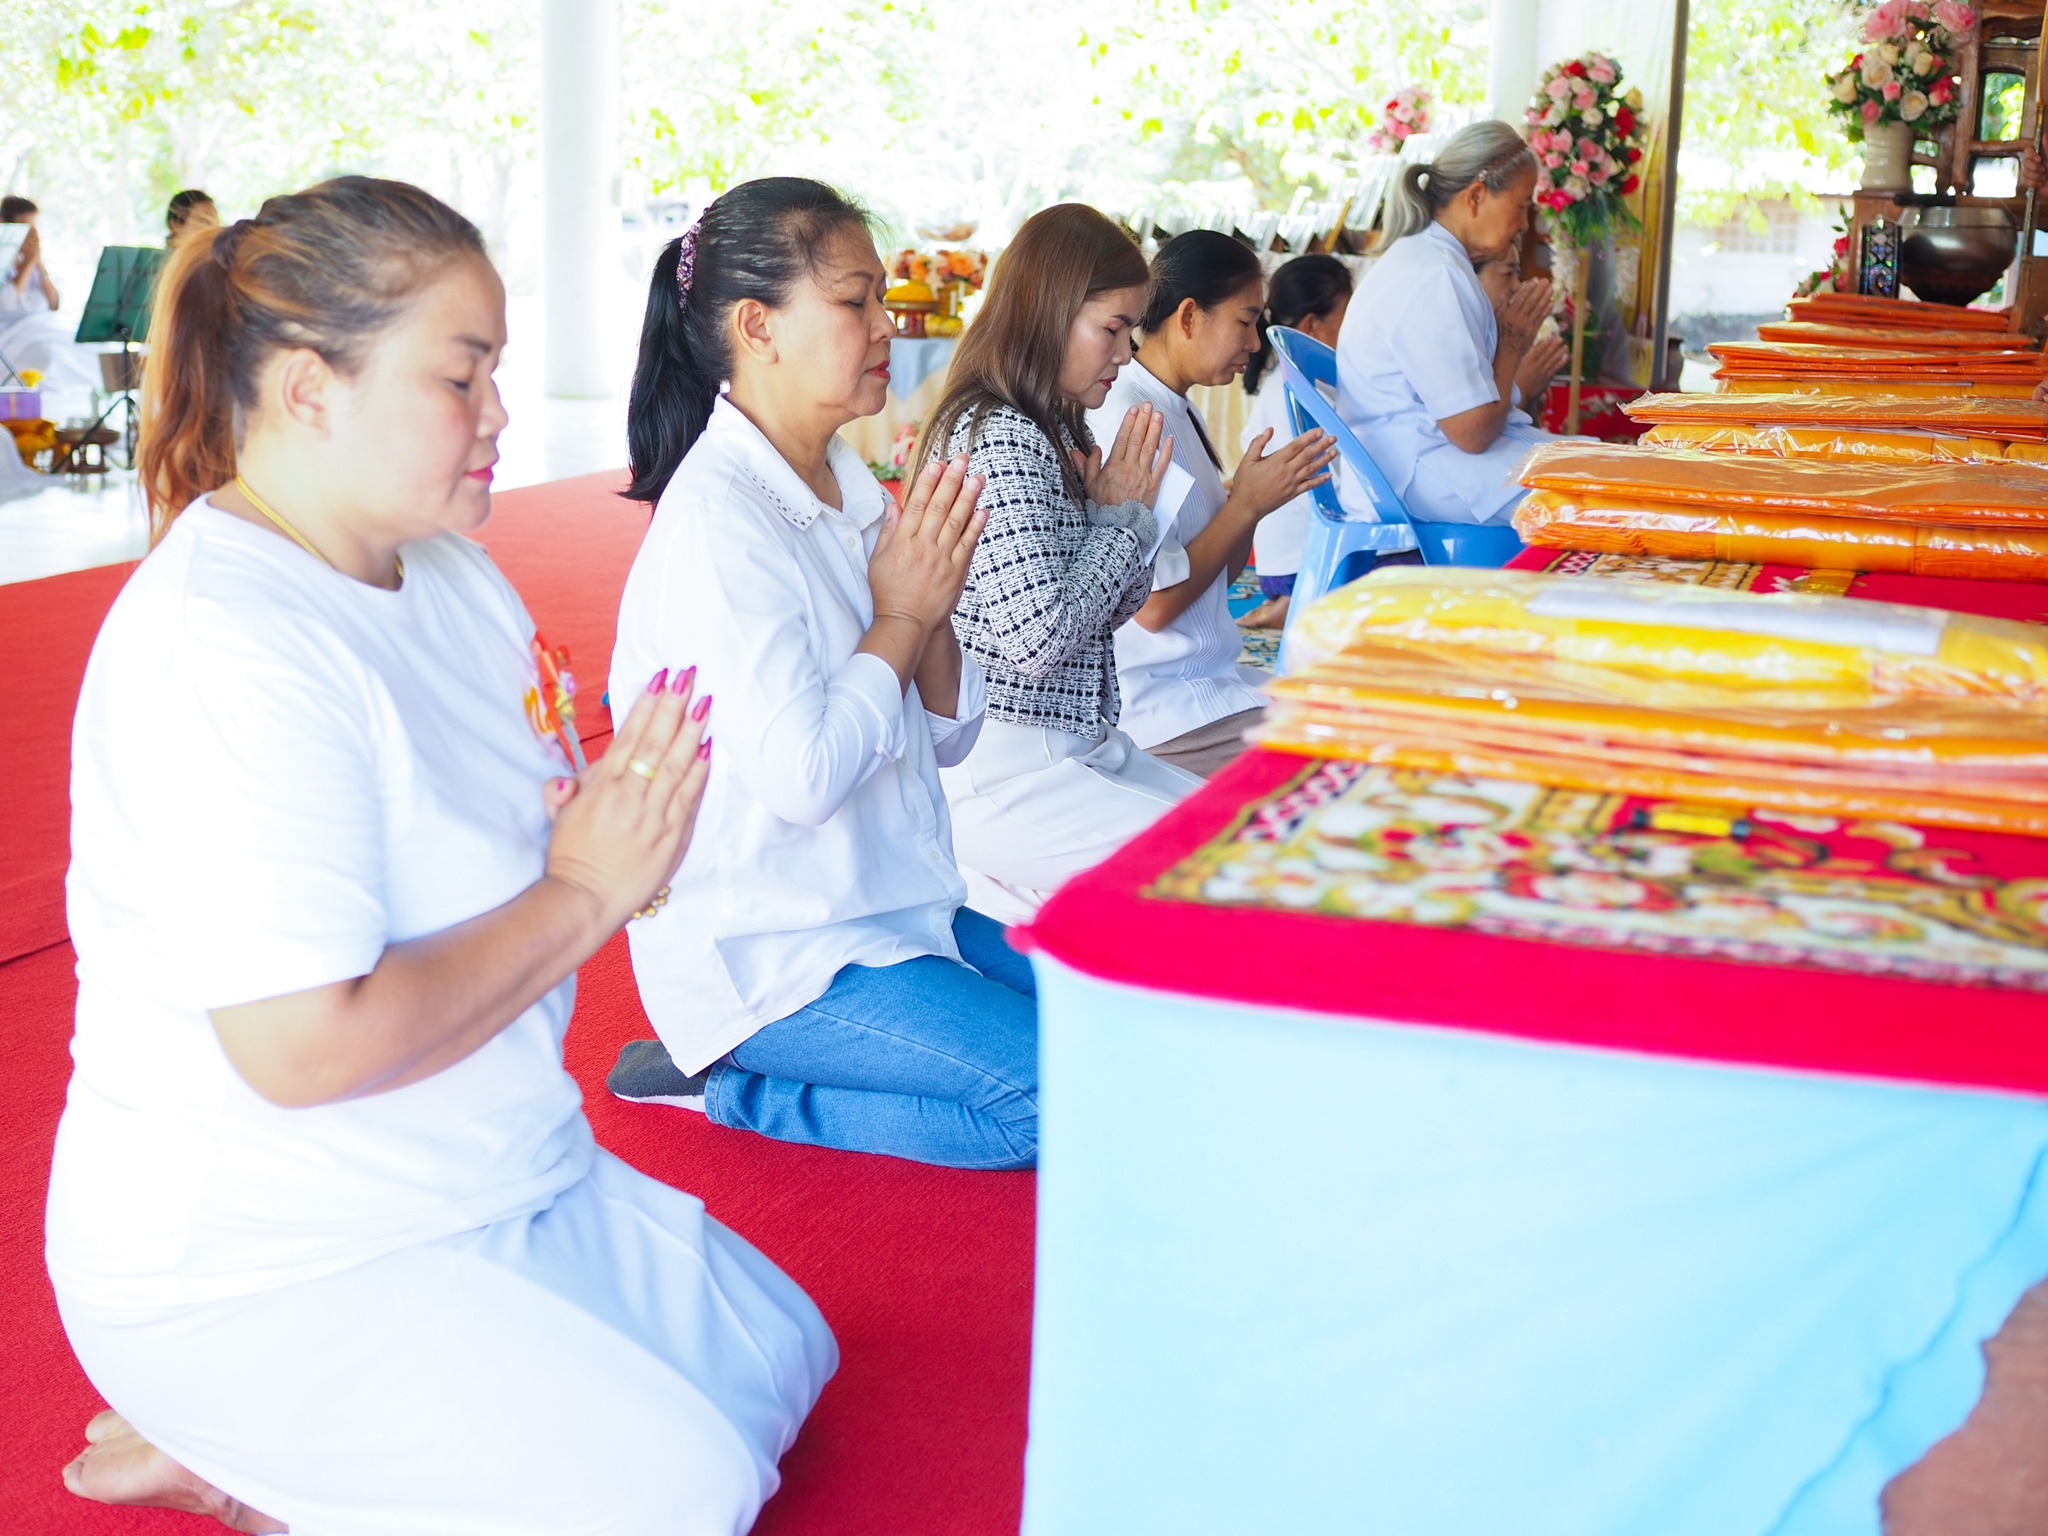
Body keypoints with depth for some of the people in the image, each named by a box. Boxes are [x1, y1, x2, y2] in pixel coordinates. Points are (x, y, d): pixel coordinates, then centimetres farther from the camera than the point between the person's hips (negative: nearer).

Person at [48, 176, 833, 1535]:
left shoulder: (449, 574, 5)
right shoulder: (225, 646, -26)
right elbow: (304, 1044, -31)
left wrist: (625, 823, -9)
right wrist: (583, 894, -20)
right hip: (260, 1260, -10)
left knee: (776, 1360, 14)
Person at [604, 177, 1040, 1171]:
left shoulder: (852, 492, 9)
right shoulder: (717, 519, -18)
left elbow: (948, 737, 13)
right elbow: (801, 775, -28)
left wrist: (932, 610, -7)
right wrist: (903, 615, -13)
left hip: (891, 910, 9)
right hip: (764, 957, -9)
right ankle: (732, 1083, -4)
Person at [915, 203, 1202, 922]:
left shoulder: (1055, 435, 13)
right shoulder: (1001, 439, -18)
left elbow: (1115, 607, 18)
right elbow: (1038, 640, -26)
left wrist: (1134, 510, 0)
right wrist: (1118, 518, -11)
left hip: (1071, 744, 10)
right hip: (1002, 775, -10)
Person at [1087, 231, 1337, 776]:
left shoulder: (1180, 413, 14)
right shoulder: (1124, 418, -16)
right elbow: (1153, 604, -20)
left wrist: (1260, 492, 0)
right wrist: (1246, 503, -12)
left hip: (1215, 683, 9)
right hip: (1164, 712, -9)